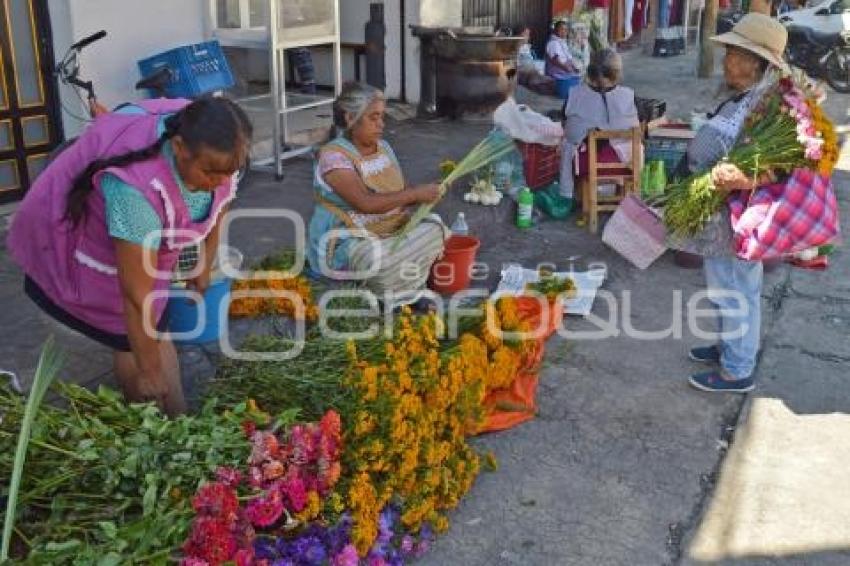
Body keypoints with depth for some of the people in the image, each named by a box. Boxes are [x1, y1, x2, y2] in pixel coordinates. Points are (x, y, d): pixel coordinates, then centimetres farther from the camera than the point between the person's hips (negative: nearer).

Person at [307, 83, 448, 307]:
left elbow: (398, 194, 11)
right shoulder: (334, 156, -17)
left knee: (435, 228, -14)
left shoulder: (383, 147, 7)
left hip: (391, 231, 7)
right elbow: (366, 203, -28)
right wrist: (415, 193, -24)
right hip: (347, 242, -7)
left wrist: (424, 197, -11)